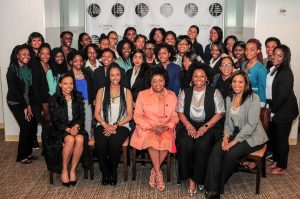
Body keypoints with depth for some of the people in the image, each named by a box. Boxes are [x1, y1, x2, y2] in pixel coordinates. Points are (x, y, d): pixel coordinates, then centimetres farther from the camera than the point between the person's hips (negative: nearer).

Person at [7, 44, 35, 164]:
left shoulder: (28, 68, 1)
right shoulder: (12, 70, -15)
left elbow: (30, 88, 0)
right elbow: (14, 90, -16)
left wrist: (29, 105, -8)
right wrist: (25, 107, -14)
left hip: (26, 101, 5)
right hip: (15, 103, -5)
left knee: (32, 125, -2)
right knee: (26, 126, -11)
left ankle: (28, 152, 16)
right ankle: (21, 156, 3)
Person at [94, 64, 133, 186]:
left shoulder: (126, 92, 9)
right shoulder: (101, 91, 12)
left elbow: (129, 115, 3)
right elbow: (97, 113, 6)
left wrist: (115, 125, -10)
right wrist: (106, 125, -11)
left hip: (121, 126, -1)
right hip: (103, 125, 1)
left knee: (114, 143, -33)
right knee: (100, 144, -31)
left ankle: (113, 173, -8)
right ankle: (105, 173, -7)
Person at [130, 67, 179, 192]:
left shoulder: (171, 96, 10)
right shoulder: (142, 95, 6)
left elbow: (174, 117, 9)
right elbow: (137, 116, 2)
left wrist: (166, 127, -10)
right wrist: (151, 127, -12)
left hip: (165, 129, 1)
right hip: (146, 128, -1)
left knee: (167, 140, -32)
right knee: (153, 139, -34)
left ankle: (154, 171, -14)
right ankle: (158, 173, -20)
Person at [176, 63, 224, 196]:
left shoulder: (214, 93, 4)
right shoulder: (185, 93, 11)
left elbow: (219, 113, 0)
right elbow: (180, 112, 8)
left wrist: (205, 127, -12)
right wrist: (189, 126, -10)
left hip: (209, 126, -1)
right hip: (189, 124, 2)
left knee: (203, 145, -31)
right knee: (185, 144, -30)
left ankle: (194, 180, -14)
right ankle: (188, 176, -11)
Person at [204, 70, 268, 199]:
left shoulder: (253, 98, -13)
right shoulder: (229, 99, 9)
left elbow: (251, 125, -18)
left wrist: (234, 141, -20)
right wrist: (226, 136, -8)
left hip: (252, 137, -5)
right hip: (236, 133, 6)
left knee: (231, 153, -28)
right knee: (216, 149, -22)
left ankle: (219, 187, -6)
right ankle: (212, 189, -21)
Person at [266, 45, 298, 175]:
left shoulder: (286, 73, -19)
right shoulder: (272, 69, 4)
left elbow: (282, 96, -21)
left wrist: (273, 111, -14)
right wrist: (270, 108, 6)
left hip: (284, 111, -7)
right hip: (274, 109, 8)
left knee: (282, 138, 4)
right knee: (273, 136, 17)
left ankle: (282, 167, 19)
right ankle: (276, 160, 35)